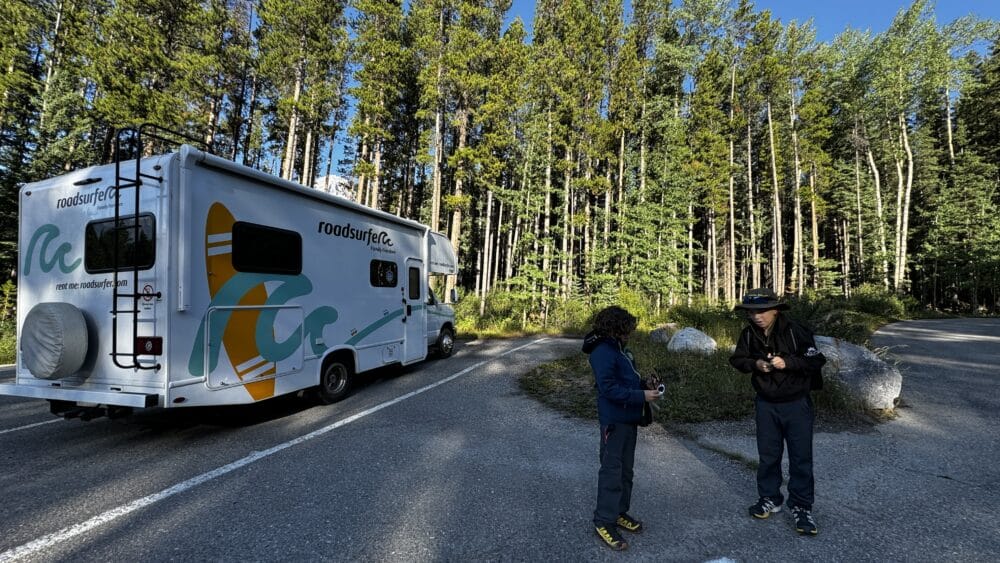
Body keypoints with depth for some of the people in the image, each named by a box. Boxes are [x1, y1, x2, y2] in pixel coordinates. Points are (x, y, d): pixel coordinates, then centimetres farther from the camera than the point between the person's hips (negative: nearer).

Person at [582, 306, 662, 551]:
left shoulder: (619, 349, 11)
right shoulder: (603, 352, -20)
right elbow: (609, 388, -25)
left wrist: (646, 386, 3)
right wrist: (642, 396, -23)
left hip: (629, 418, 10)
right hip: (614, 420, -10)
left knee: (625, 470, 18)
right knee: (612, 470, -2)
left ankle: (620, 512, 31)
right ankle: (604, 521, 9)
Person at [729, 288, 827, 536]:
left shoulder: (795, 331, -18)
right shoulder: (749, 334, -7)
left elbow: (817, 360, -15)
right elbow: (737, 359, 2)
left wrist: (787, 362, -28)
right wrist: (755, 364, -17)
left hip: (796, 403, -3)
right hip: (766, 403, 3)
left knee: (801, 457, 5)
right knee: (768, 455, 14)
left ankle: (801, 507, 20)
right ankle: (770, 499, 30)